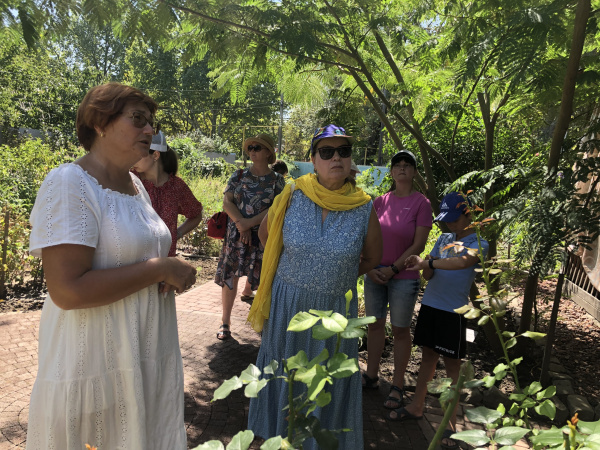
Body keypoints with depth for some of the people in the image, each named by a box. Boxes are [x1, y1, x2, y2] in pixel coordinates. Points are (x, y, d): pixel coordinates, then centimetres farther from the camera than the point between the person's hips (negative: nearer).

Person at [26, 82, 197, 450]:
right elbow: (68, 290, -27)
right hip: (96, 360, -7)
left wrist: (173, 275, 0)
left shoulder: (136, 184, 7)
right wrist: (161, 268, -21)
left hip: (150, 348, 8)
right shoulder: (69, 184, -18)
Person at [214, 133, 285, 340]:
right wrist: (240, 224, -15)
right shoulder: (239, 176, 6)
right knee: (229, 275, 1)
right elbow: (227, 202, 0)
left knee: (257, 275, 7)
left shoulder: (277, 181, 1)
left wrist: (250, 223, -18)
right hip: (235, 234, 1)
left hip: (262, 236, -1)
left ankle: (247, 291, 42)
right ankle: (226, 321, 13)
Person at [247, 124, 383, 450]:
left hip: (336, 306, 0)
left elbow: (372, 258, 5)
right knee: (284, 370, 18)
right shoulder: (292, 197, -10)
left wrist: (336, 277, 3)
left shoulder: (364, 209, -10)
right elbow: (266, 233, 7)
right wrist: (295, 270, 6)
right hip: (288, 301, 1)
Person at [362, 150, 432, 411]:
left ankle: (398, 386, 20)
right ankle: (371, 376, 29)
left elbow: (418, 245, -10)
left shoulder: (421, 203, -7)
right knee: (375, 324, 13)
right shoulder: (380, 202, 4)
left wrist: (393, 269, -14)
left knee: (400, 330, 6)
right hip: (374, 275, 4)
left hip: (404, 277, -4)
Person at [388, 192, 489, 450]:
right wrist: (423, 266, -18)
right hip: (430, 304, 5)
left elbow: (463, 261, -29)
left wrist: (428, 262, -32)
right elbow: (429, 274, 3)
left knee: (452, 362, 3)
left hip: (453, 310, -5)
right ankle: (417, 406, 27)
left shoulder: (478, 243, -6)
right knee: (428, 354, 15)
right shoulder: (443, 238, 9)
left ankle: (451, 423, 13)